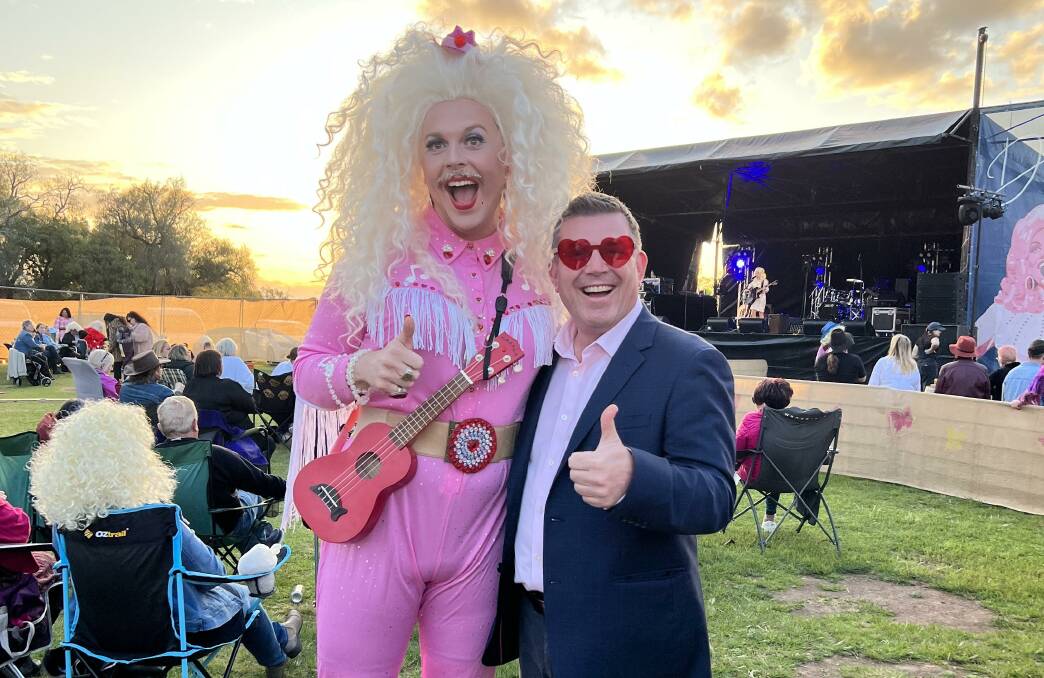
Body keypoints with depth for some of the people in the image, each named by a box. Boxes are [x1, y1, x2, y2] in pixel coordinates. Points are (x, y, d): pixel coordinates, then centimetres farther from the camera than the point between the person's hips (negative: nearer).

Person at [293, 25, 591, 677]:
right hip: (379, 500, -2)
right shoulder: (380, 251, -4)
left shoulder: (535, 267, 2)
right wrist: (360, 372, -18)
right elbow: (306, 369, 0)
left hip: (481, 522, 2)